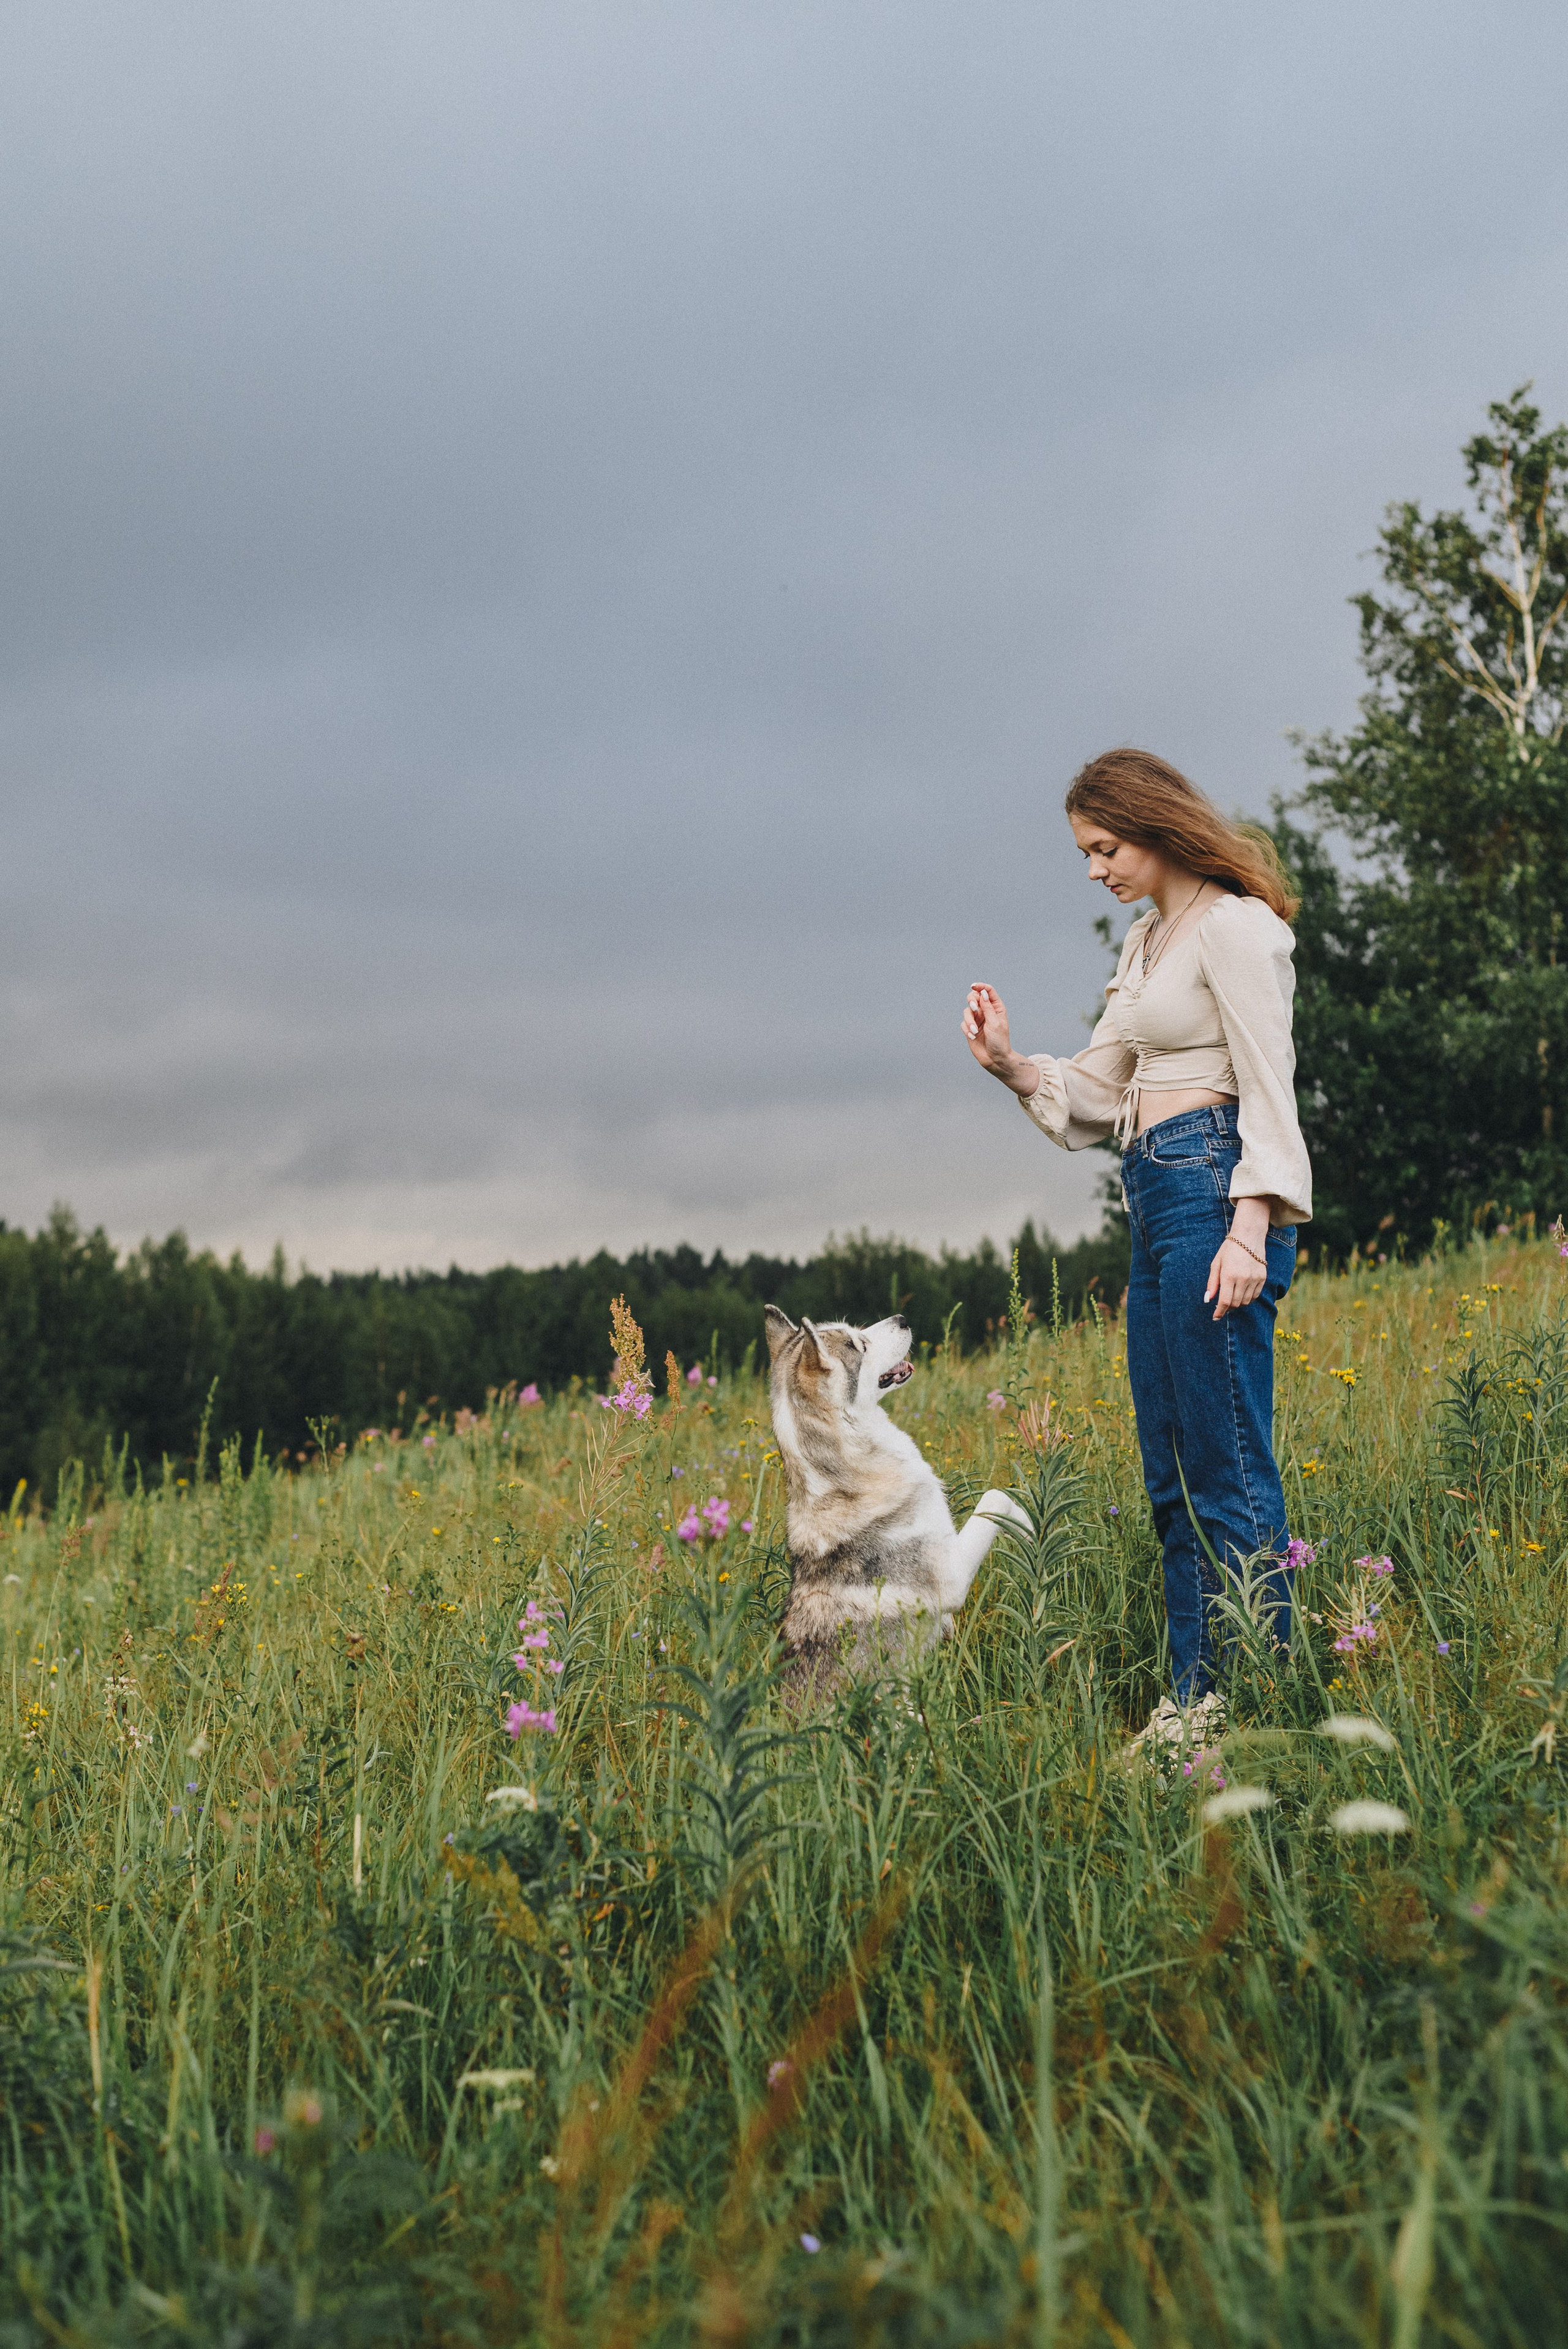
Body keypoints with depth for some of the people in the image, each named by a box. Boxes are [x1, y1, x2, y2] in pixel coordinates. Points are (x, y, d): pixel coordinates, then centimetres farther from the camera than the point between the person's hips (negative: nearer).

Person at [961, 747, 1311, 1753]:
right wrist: (1013, 1064, 4)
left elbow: (1269, 1089, -14)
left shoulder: (1235, 927, -8)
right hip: (1159, 1199, 10)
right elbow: (1103, 1083, 20)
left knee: (1227, 1462, -10)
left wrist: (1251, 1227, -21)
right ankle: (1197, 1700, 12)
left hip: (1217, 1192, -10)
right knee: (1172, 1470, 8)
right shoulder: (1148, 940, 20)